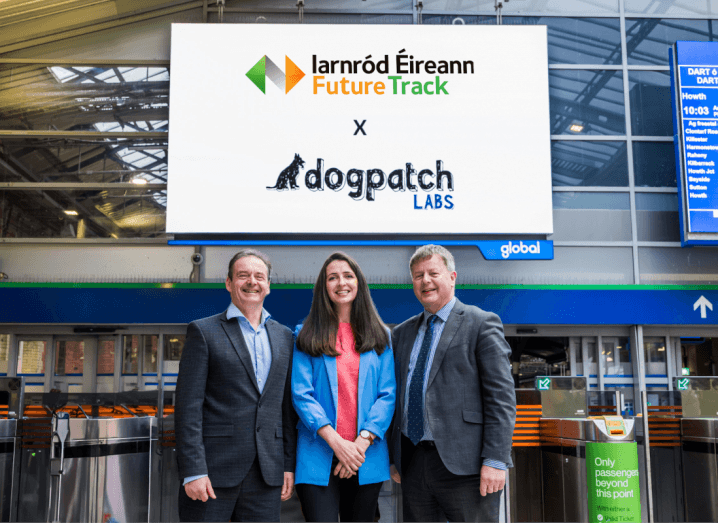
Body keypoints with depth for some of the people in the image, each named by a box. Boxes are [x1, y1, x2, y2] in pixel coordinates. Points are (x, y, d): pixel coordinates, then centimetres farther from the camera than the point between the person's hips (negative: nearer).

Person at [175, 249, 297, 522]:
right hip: (213, 469, -4)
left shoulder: (283, 336, 13)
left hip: (267, 474, 4)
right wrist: (193, 471, -12)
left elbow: (287, 406, 14)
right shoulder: (203, 331, 0)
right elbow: (188, 406, -6)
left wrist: (289, 465, 9)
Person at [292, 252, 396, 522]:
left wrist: (363, 441, -11)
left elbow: (388, 394, 3)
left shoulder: (379, 336, 10)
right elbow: (301, 394, -3)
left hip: (367, 457, 2)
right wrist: (335, 442, -15)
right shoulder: (307, 336, 5)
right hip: (319, 457, -2)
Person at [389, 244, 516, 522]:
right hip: (412, 464, 5)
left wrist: (495, 460, -14)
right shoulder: (402, 333, 16)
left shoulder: (481, 324, -1)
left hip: (463, 465, -5)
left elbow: (501, 397, -7)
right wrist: (394, 458, 12)